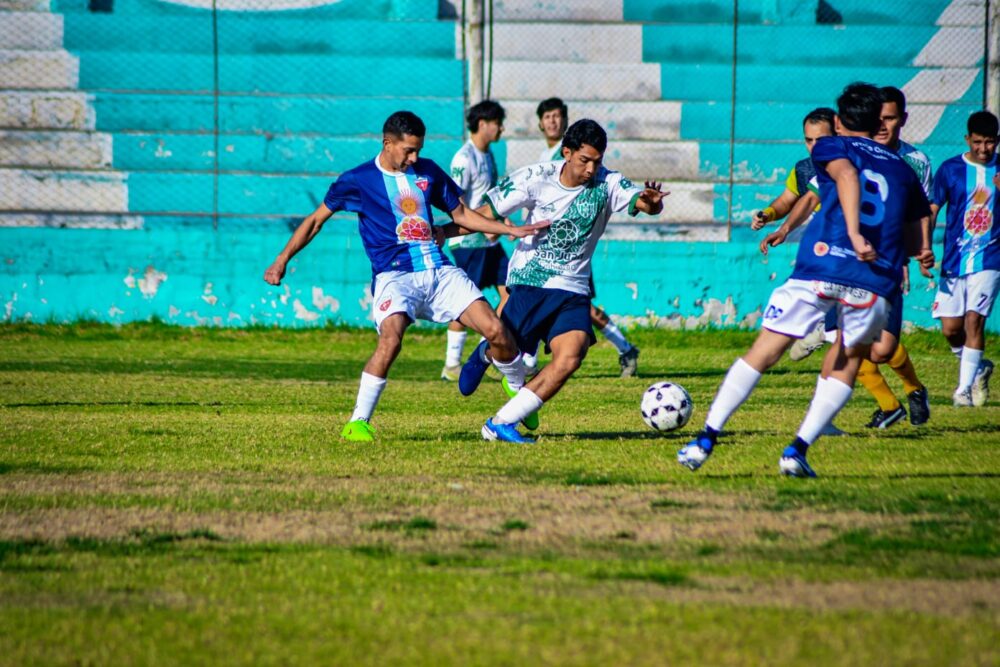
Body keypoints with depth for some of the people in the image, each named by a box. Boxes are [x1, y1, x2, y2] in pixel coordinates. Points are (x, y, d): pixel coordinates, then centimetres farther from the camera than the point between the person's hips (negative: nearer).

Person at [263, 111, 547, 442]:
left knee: (496, 330, -9)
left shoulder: (428, 172, 12)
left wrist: (511, 230, 15)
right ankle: (358, 422, -20)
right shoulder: (357, 180, 1)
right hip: (394, 275, -4)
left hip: (439, 270, 4)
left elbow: (461, 214, 23)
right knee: (391, 338, -32)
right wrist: (282, 260, 4)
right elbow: (316, 220, 9)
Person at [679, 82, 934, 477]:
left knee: (763, 353, 7)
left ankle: (706, 440, 4)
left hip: (821, 265, -2)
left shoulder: (831, 147, 15)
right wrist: (923, 254, 43)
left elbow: (846, 174, -10)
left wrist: (854, 234, -19)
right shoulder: (902, 170, 25)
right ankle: (798, 450, 6)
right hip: (875, 280, 2)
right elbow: (918, 244, 21)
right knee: (846, 363, 20)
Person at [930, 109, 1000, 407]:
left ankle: (965, 387, -5)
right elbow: (932, 210, 3)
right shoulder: (950, 169, 2)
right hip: (954, 260, 1)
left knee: (974, 319, -14)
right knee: (951, 329, 0)